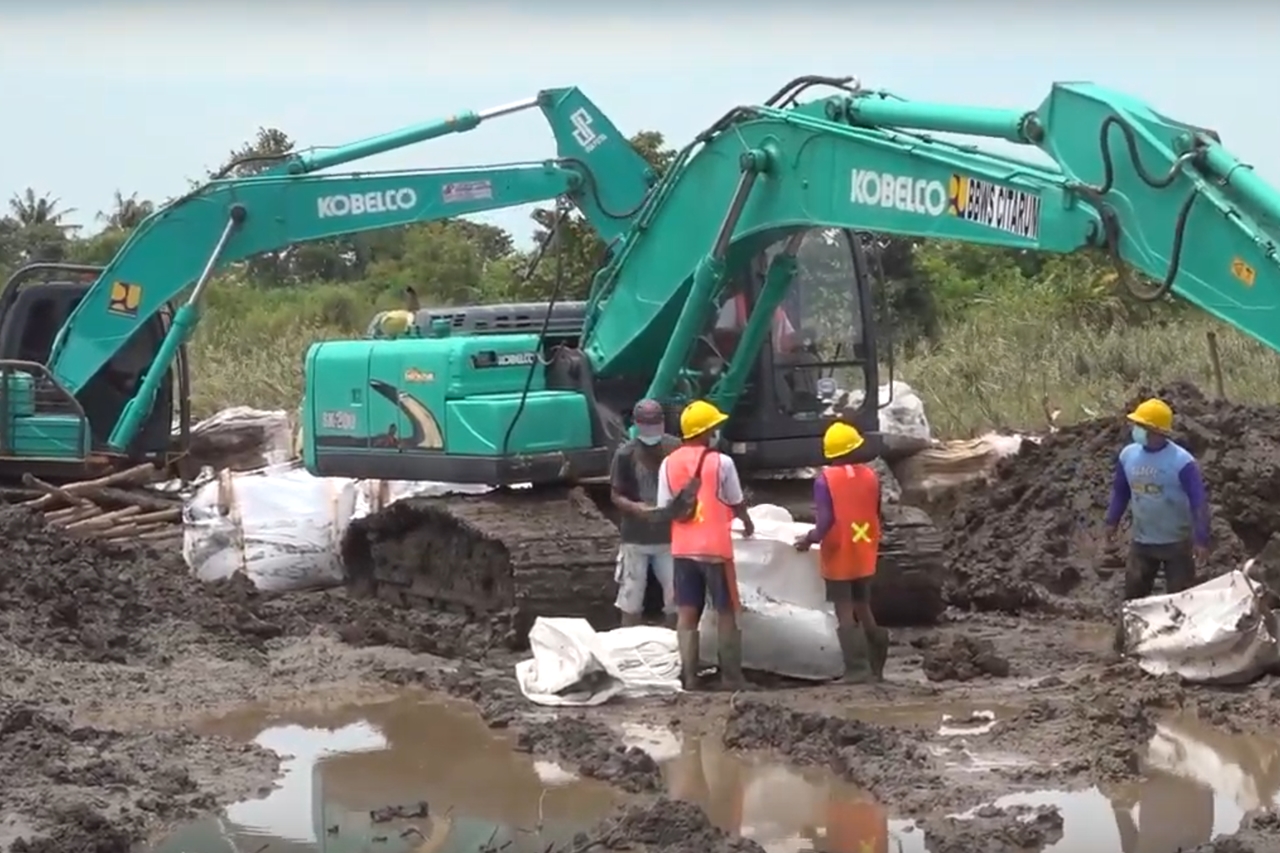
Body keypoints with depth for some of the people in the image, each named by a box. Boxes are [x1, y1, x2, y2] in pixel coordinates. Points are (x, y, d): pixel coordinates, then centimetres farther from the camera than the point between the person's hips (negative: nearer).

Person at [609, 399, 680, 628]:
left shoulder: (676, 448, -5)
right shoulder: (626, 453, -7)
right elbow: (616, 495, -3)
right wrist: (634, 507, -23)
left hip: (669, 535, 1)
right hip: (635, 537, -1)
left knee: (676, 597, 7)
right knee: (631, 600, 6)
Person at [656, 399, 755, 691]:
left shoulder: (669, 464, 2)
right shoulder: (721, 462, -9)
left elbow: (665, 508, 4)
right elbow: (737, 503, 2)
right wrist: (747, 523, 22)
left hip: (683, 548, 4)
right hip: (715, 547, -3)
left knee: (686, 613, 6)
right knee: (726, 612, 6)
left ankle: (689, 677, 3)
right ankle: (732, 677, 8)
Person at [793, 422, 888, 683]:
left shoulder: (825, 479, -13)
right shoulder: (870, 476, 2)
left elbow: (825, 521, -20)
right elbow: (876, 515, 9)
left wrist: (809, 539, -4)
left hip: (839, 556, -4)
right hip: (864, 556, 4)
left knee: (845, 613, 1)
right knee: (862, 609, 17)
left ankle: (857, 668, -4)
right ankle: (874, 665, 11)